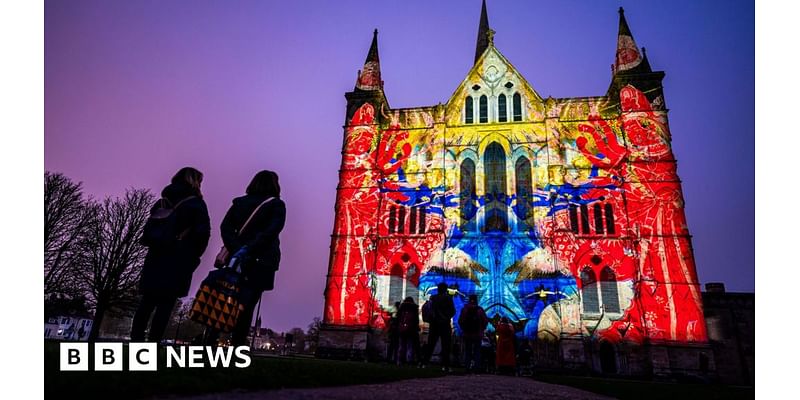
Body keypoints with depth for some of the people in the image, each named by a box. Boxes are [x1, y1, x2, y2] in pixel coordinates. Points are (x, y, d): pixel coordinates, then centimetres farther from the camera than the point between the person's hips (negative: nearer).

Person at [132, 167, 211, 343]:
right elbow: (203, 232, -10)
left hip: (155, 258, 5)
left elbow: (148, 230, 16)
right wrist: (193, 256, 2)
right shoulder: (195, 203, 0)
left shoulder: (162, 202, 17)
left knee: (147, 302, 7)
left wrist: (155, 247, 17)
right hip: (178, 261, -5)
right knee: (166, 304, -4)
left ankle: (136, 341, 3)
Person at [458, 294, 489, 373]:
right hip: (477, 334, -1)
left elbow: (460, 321, -3)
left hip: (467, 334, 1)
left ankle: (467, 367, 5)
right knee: (477, 351, 7)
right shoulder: (480, 310, -5)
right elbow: (485, 321, -4)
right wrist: (481, 329, 9)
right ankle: (477, 367, 2)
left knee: (467, 351, 9)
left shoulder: (464, 309, -4)